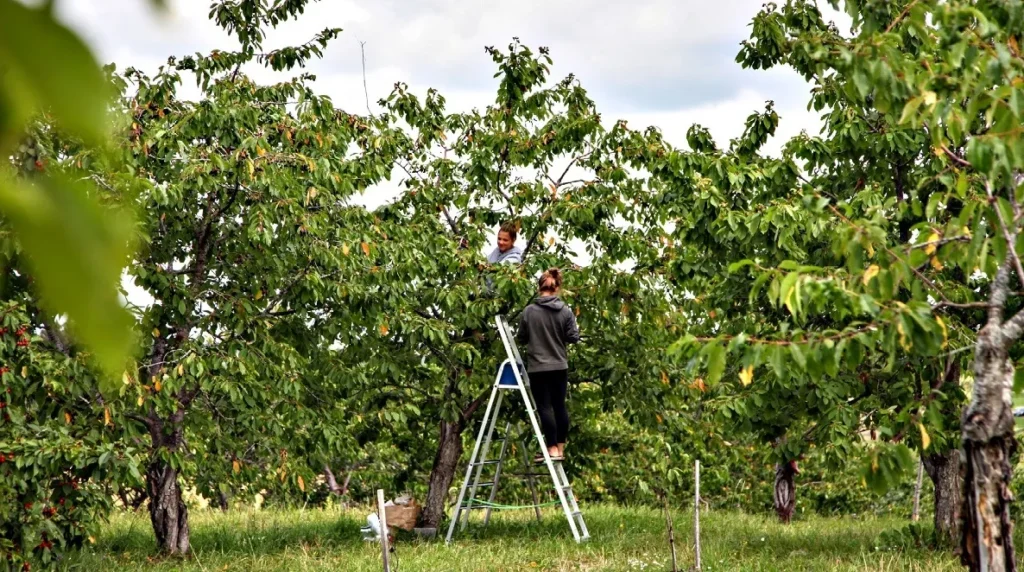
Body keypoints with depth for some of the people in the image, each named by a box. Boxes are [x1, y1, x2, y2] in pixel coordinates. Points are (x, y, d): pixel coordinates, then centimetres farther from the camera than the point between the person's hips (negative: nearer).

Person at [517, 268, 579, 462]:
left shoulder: (529, 311, -9)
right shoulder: (565, 311, -4)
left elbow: (521, 338, 1)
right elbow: (573, 337, -1)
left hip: (538, 367, -3)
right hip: (560, 366, 3)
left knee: (545, 407, -1)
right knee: (559, 406, 11)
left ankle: (552, 449, -3)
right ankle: (560, 448, 15)